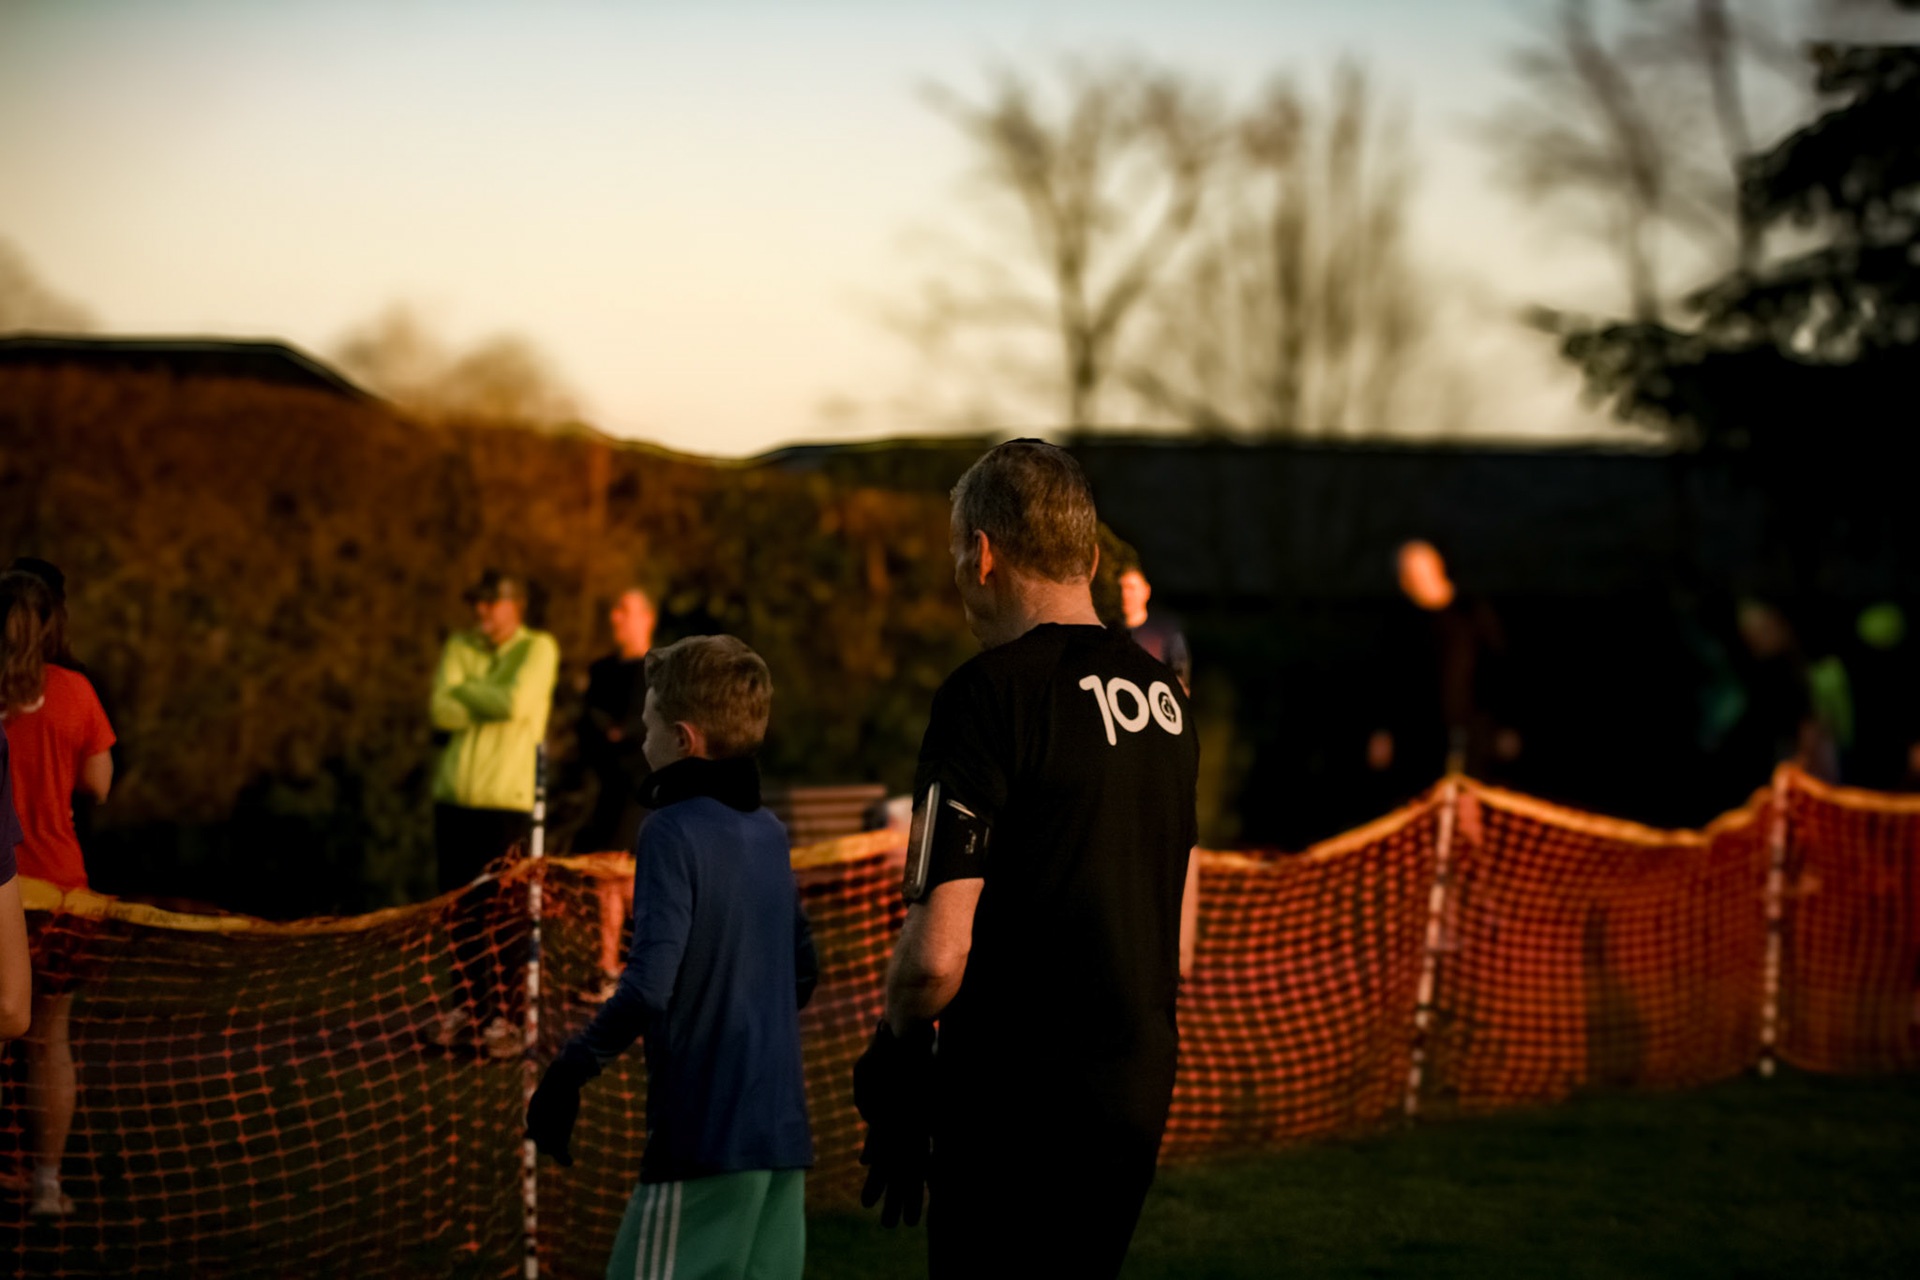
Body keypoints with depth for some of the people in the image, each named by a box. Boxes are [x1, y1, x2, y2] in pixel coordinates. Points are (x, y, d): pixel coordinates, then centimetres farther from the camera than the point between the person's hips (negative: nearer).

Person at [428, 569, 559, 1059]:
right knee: (459, 907, 7)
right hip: (455, 794, 4)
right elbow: (441, 710, -2)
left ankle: (504, 1015, 2)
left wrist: (463, 689, -4)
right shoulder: (460, 646, 11)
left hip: (507, 800, -4)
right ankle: (468, 1001, 21)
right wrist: (492, 704, -9)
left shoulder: (538, 648, -1)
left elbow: (516, 703, -17)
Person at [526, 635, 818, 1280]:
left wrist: (567, 1073, -11)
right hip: (783, 1133, 8)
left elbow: (648, 988, -20)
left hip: (703, 1134, -8)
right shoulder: (769, 833, 13)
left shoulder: (674, 831, -11)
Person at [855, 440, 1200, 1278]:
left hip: (1016, 1114, -7)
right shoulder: (1164, 698, 10)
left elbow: (936, 954, -19)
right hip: (1140, 1098, 8)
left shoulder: (991, 692, -14)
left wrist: (895, 1046, -1)